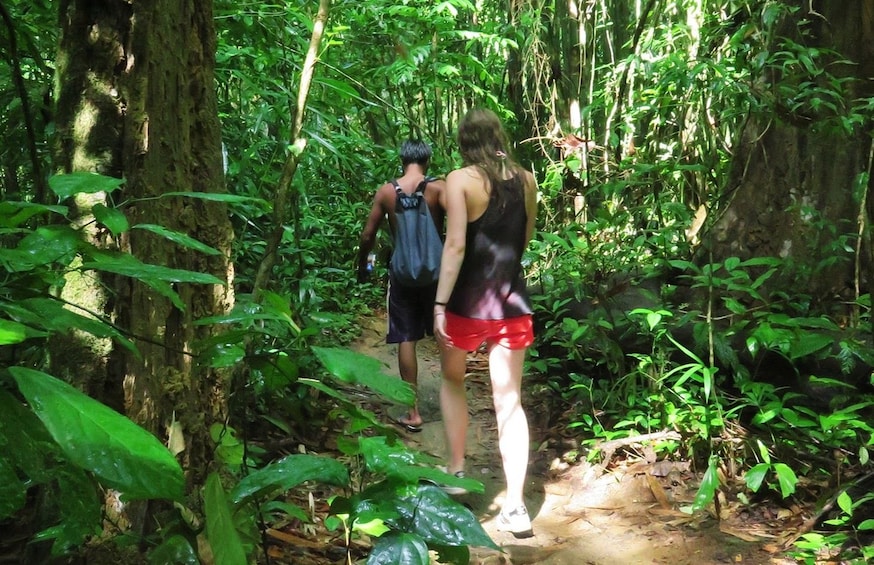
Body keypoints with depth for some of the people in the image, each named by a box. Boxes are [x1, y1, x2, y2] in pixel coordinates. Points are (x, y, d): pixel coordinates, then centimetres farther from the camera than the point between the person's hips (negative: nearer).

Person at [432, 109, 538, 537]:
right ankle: (515, 506, 4)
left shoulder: (461, 179, -9)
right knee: (509, 400, 6)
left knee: (453, 382, 23)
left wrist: (440, 303, -16)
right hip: (512, 301, 3)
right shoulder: (525, 180, 5)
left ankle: (456, 472, 24)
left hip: (468, 301, -3)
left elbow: (456, 245, -17)